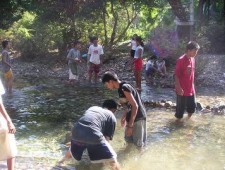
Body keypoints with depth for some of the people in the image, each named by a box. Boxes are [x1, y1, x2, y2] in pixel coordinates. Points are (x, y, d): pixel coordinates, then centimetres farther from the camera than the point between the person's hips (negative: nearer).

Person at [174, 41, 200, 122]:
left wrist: (192, 87, 18)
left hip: (191, 89, 7)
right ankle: (178, 120, 22)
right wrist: (179, 88, -22)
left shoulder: (192, 59, 6)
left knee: (192, 107, 14)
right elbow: (176, 75, -18)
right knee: (181, 107, 5)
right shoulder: (181, 60, -18)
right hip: (182, 90, -7)